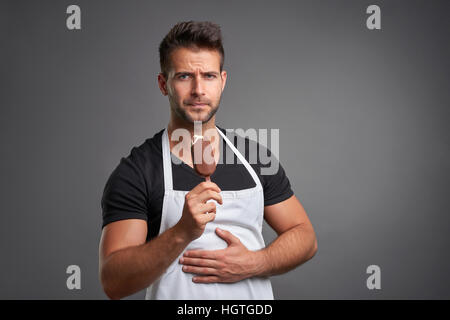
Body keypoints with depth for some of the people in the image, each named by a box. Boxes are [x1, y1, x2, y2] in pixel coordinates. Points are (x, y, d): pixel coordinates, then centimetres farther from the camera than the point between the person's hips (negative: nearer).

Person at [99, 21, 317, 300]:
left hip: (254, 294, 3)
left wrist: (253, 263, -15)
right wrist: (183, 232, -33)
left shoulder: (255, 157, -2)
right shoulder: (134, 172, -13)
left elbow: (305, 236, 2)